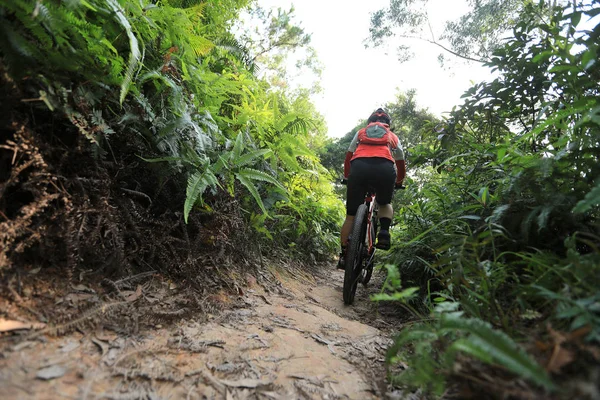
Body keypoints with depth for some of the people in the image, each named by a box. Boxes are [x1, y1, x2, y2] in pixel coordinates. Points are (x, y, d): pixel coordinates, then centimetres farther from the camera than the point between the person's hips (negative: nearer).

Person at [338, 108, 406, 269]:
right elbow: (401, 164, 40)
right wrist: (399, 182, 57)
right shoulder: (393, 137, 34)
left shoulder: (360, 133, 34)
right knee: (385, 204, 27)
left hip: (359, 167, 0)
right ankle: (384, 232, 0)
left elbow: (348, 157, 34)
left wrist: (346, 177, 48)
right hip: (385, 168, 0)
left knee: (351, 215, 11)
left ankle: (344, 255, 9)